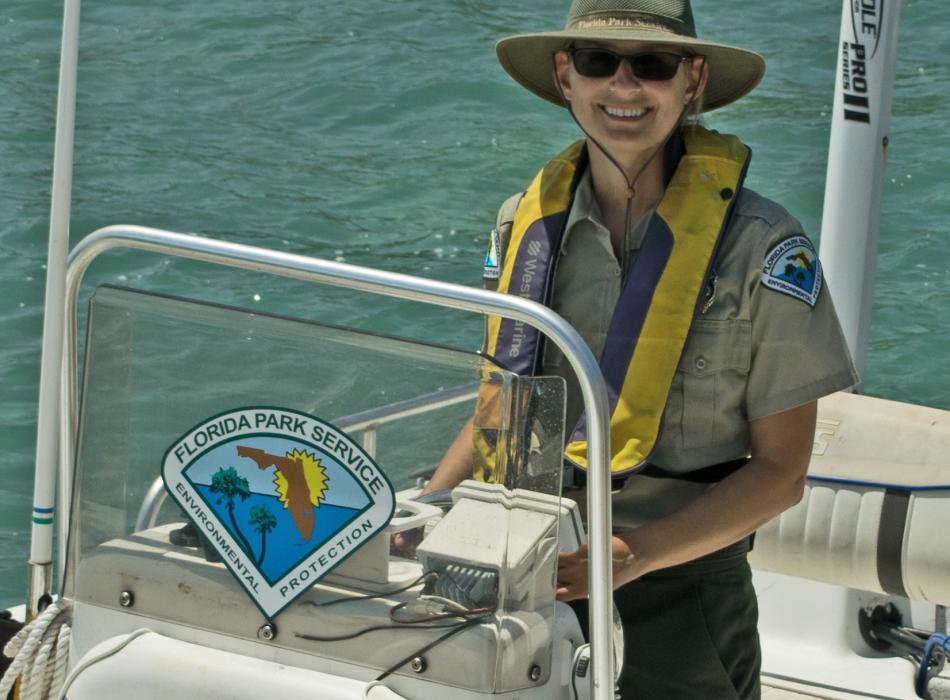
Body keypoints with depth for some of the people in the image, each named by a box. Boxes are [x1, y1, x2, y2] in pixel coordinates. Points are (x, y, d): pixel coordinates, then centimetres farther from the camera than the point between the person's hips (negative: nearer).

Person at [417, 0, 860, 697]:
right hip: (529, 584, 4)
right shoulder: (527, 222, 1)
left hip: (679, 598, -4)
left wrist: (636, 552, -21)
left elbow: (779, 470, -8)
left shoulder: (760, 245, -11)